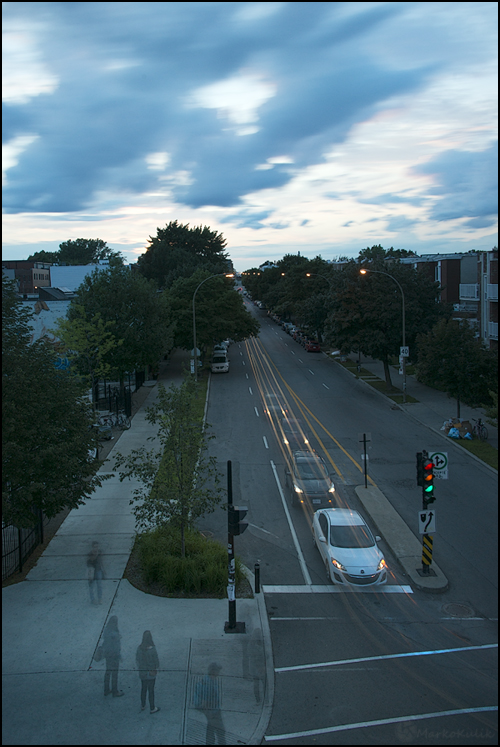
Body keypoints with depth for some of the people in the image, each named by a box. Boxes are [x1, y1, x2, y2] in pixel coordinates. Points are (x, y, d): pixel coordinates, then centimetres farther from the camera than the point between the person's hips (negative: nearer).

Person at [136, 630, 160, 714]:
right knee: (151, 690, 10)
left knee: (143, 688, 22)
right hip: (151, 673, -4)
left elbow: (137, 659, 0)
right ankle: (152, 708, 22)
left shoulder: (139, 648, -12)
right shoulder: (152, 649, -25)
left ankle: (143, 705, 37)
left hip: (142, 672, 4)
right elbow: (156, 660, -15)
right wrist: (156, 669, 3)